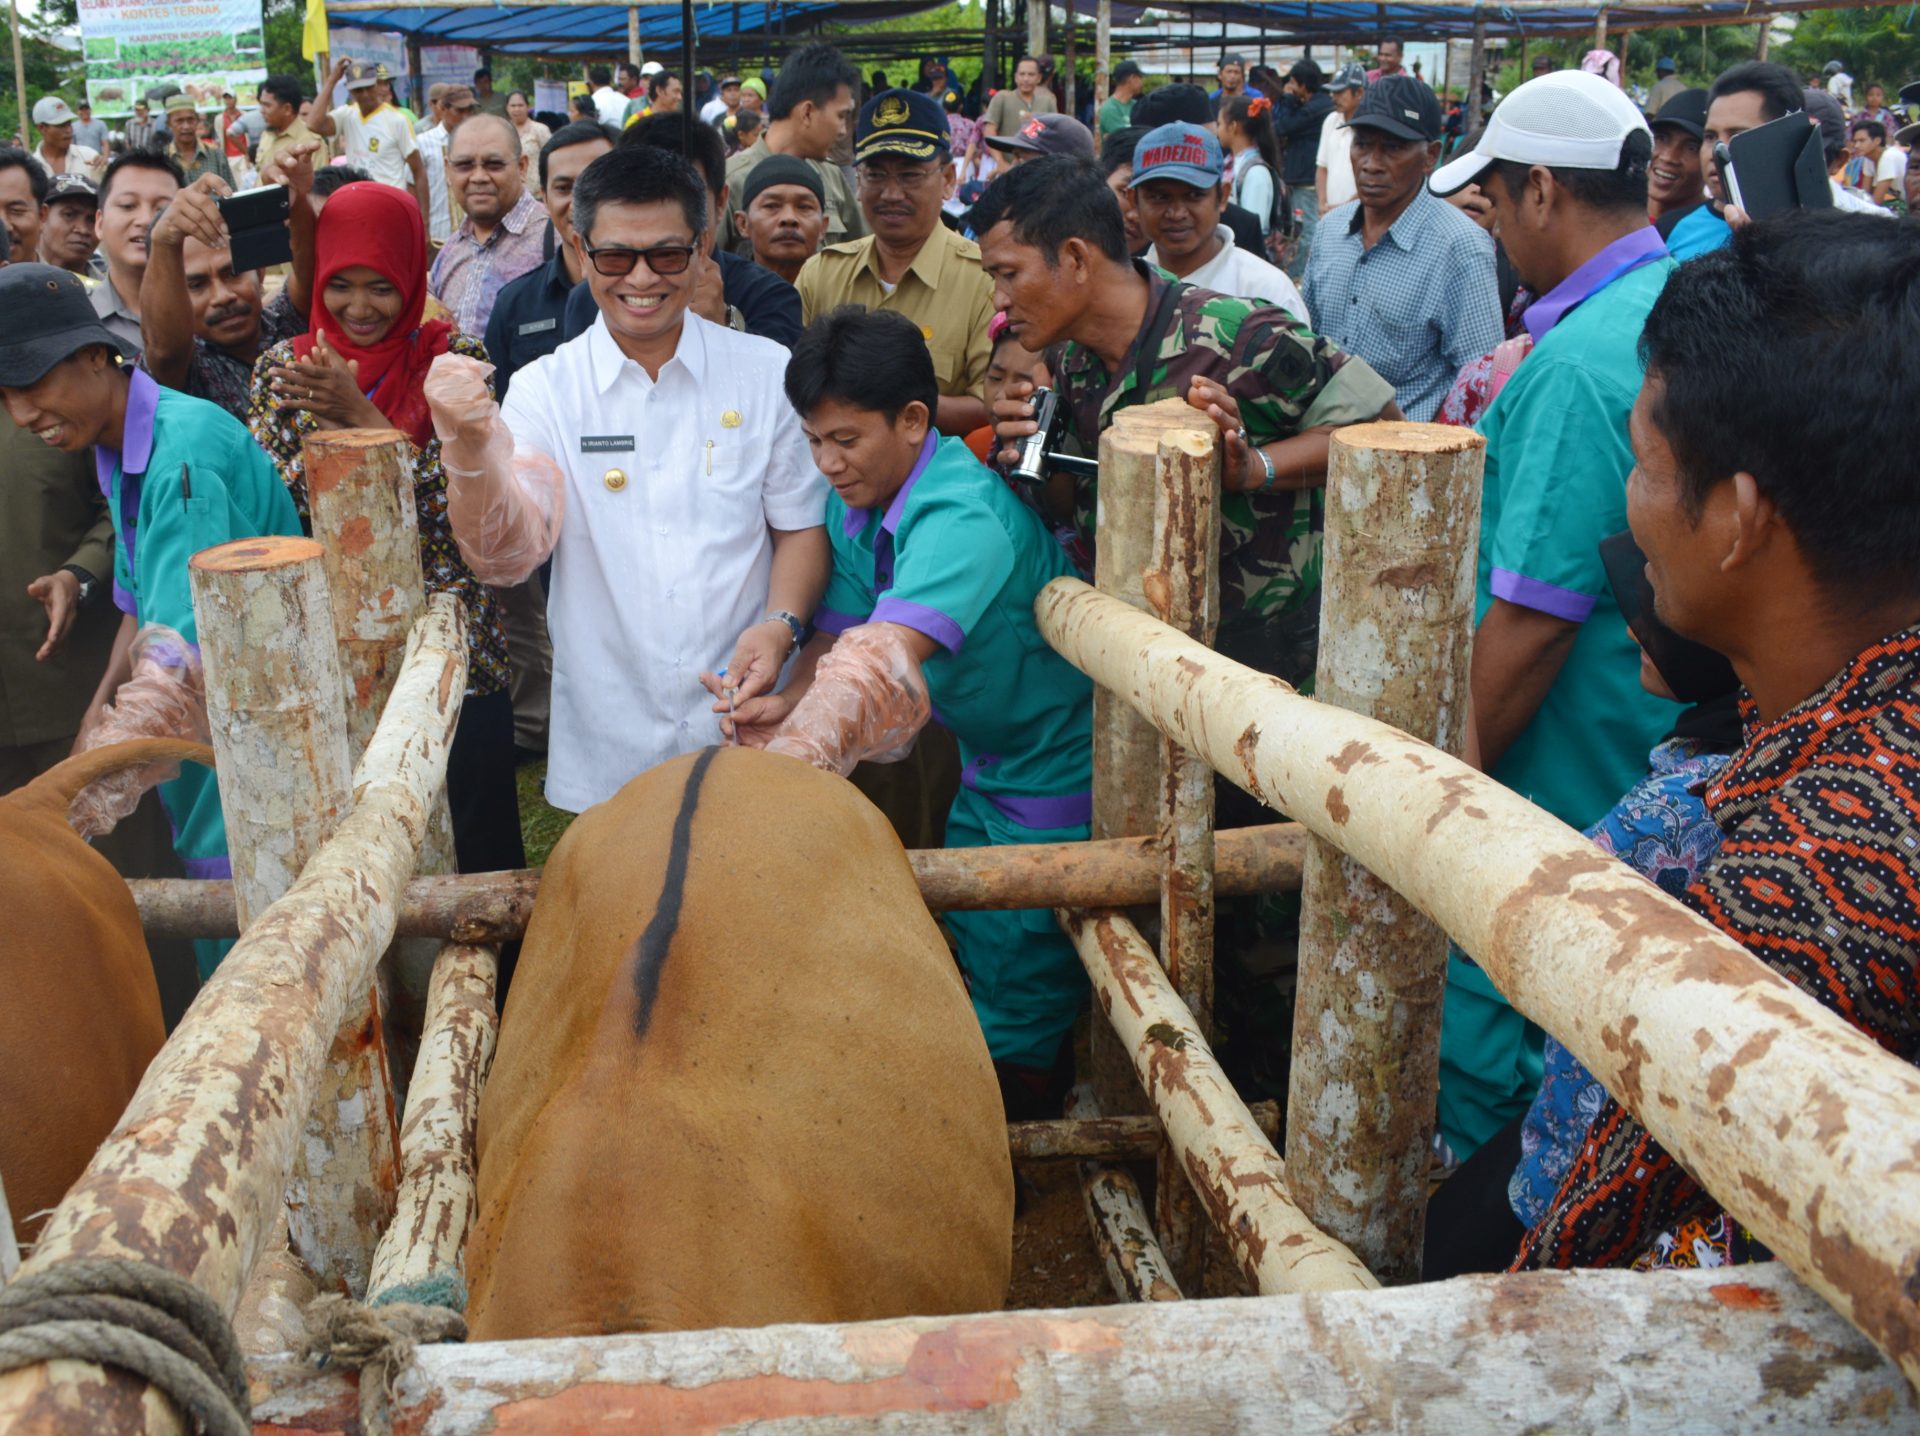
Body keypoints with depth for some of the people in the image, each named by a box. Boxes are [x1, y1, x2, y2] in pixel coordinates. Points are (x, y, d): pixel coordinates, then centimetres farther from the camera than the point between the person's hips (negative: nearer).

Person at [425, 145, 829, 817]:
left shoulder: (768, 371, 1)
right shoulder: (544, 390, -1)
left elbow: (803, 523, 6)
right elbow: (505, 554, -12)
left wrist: (781, 623, -12)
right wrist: (471, 445, -30)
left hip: (749, 726, 0)